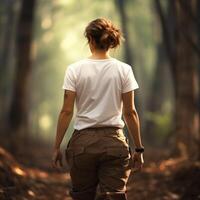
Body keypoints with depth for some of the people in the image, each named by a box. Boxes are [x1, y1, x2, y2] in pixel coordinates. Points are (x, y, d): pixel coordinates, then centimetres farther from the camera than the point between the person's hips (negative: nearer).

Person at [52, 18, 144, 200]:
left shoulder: (75, 70, -4)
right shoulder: (123, 70, -2)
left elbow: (66, 112, -5)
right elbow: (130, 112, -2)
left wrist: (57, 147, 3)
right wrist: (138, 148, 6)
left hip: (83, 141, 0)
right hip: (114, 141, 0)